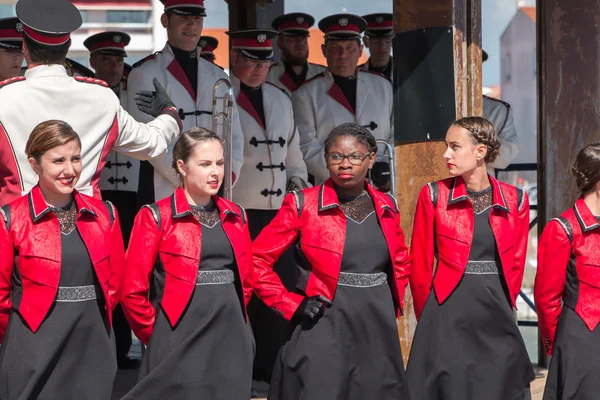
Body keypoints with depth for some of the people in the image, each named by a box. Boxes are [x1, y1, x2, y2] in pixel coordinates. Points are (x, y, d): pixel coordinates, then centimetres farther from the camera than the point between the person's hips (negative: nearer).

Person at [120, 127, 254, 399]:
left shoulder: (235, 216, 10)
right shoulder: (157, 217, -5)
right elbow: (133, 290, -7)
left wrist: (232, 318, 14)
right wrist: (154, 334, 0)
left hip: (230, 339, 5)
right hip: (179, 343, -5)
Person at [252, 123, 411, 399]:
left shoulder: (386, 207, 8)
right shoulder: (303, 204, -5)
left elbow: (400, 262, 24)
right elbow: (257, 260, -5)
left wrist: (392, 306, 11)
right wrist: (290, 306, -9)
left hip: (378, 330, 4)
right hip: (324, 330, -4)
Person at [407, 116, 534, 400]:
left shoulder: (515, 200, 3)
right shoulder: (434, 195, -2)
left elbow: (515, 263, 8)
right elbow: (420, 264, 2)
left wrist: (500, 307, 7)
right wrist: (429, 316, 6)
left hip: (496, 316, 2)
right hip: (448, 316, -2)